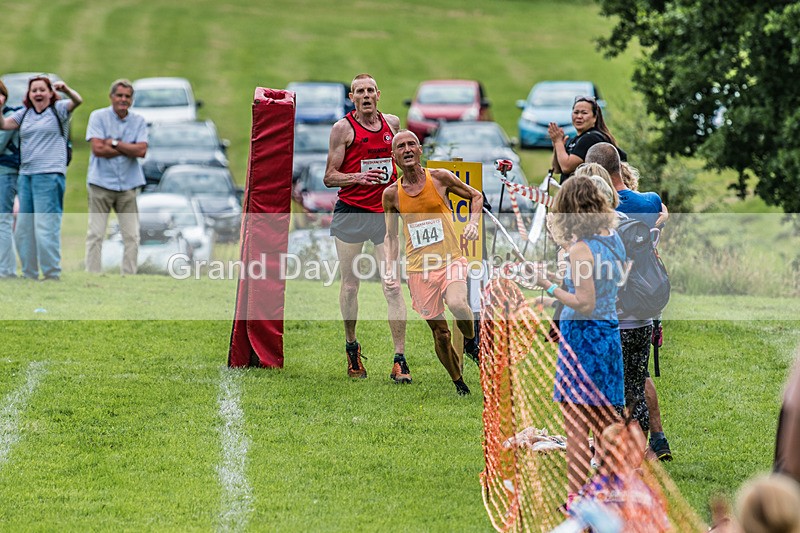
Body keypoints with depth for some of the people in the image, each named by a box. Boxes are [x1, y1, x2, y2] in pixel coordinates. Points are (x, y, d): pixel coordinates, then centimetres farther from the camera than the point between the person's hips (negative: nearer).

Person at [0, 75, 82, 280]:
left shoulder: (58, 110, 2)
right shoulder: (24, 114, 16)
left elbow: (77, 101, -14)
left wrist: (66, 89, -35)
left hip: (50, 175, -6)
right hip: (26, 175, 6)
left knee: (45, 228, -11)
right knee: (23, 228, 10)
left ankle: (52, 275, -6)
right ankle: (28, 274, 19)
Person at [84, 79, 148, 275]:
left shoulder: (138, 122, 8)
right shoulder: (98, 117, 0)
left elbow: (142, 151, -5)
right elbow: (97, 149, -12)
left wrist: (114, 143, -9)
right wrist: (129, 149, -7)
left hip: (128, 185, 3)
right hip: (102, 183, -3)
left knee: (132, 236, 2)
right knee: (95, 235, -3)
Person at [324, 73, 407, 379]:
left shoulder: (392, 123, 9)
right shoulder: (343, 128, -2)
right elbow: (329, 178, -3)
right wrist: (358, 177, -20)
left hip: (386, 213, 2)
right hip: (350, 213, -2)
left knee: (392, 287, -8)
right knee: (350, 284, 7)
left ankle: (400, 358, -10)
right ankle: (351, 347, 26)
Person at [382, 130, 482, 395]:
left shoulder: (440, 178, -1)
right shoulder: (392, 194, 3)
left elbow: (476, 196, 14)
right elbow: (391, 237, 15)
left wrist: (473, 222, -3)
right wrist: (391, 270, 3)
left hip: (451, 261, -2)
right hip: (419, 269, 2)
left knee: (457, 305, -30)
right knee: (440, 332, 1)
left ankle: (473, 340, 2)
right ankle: (459, 383, 20)